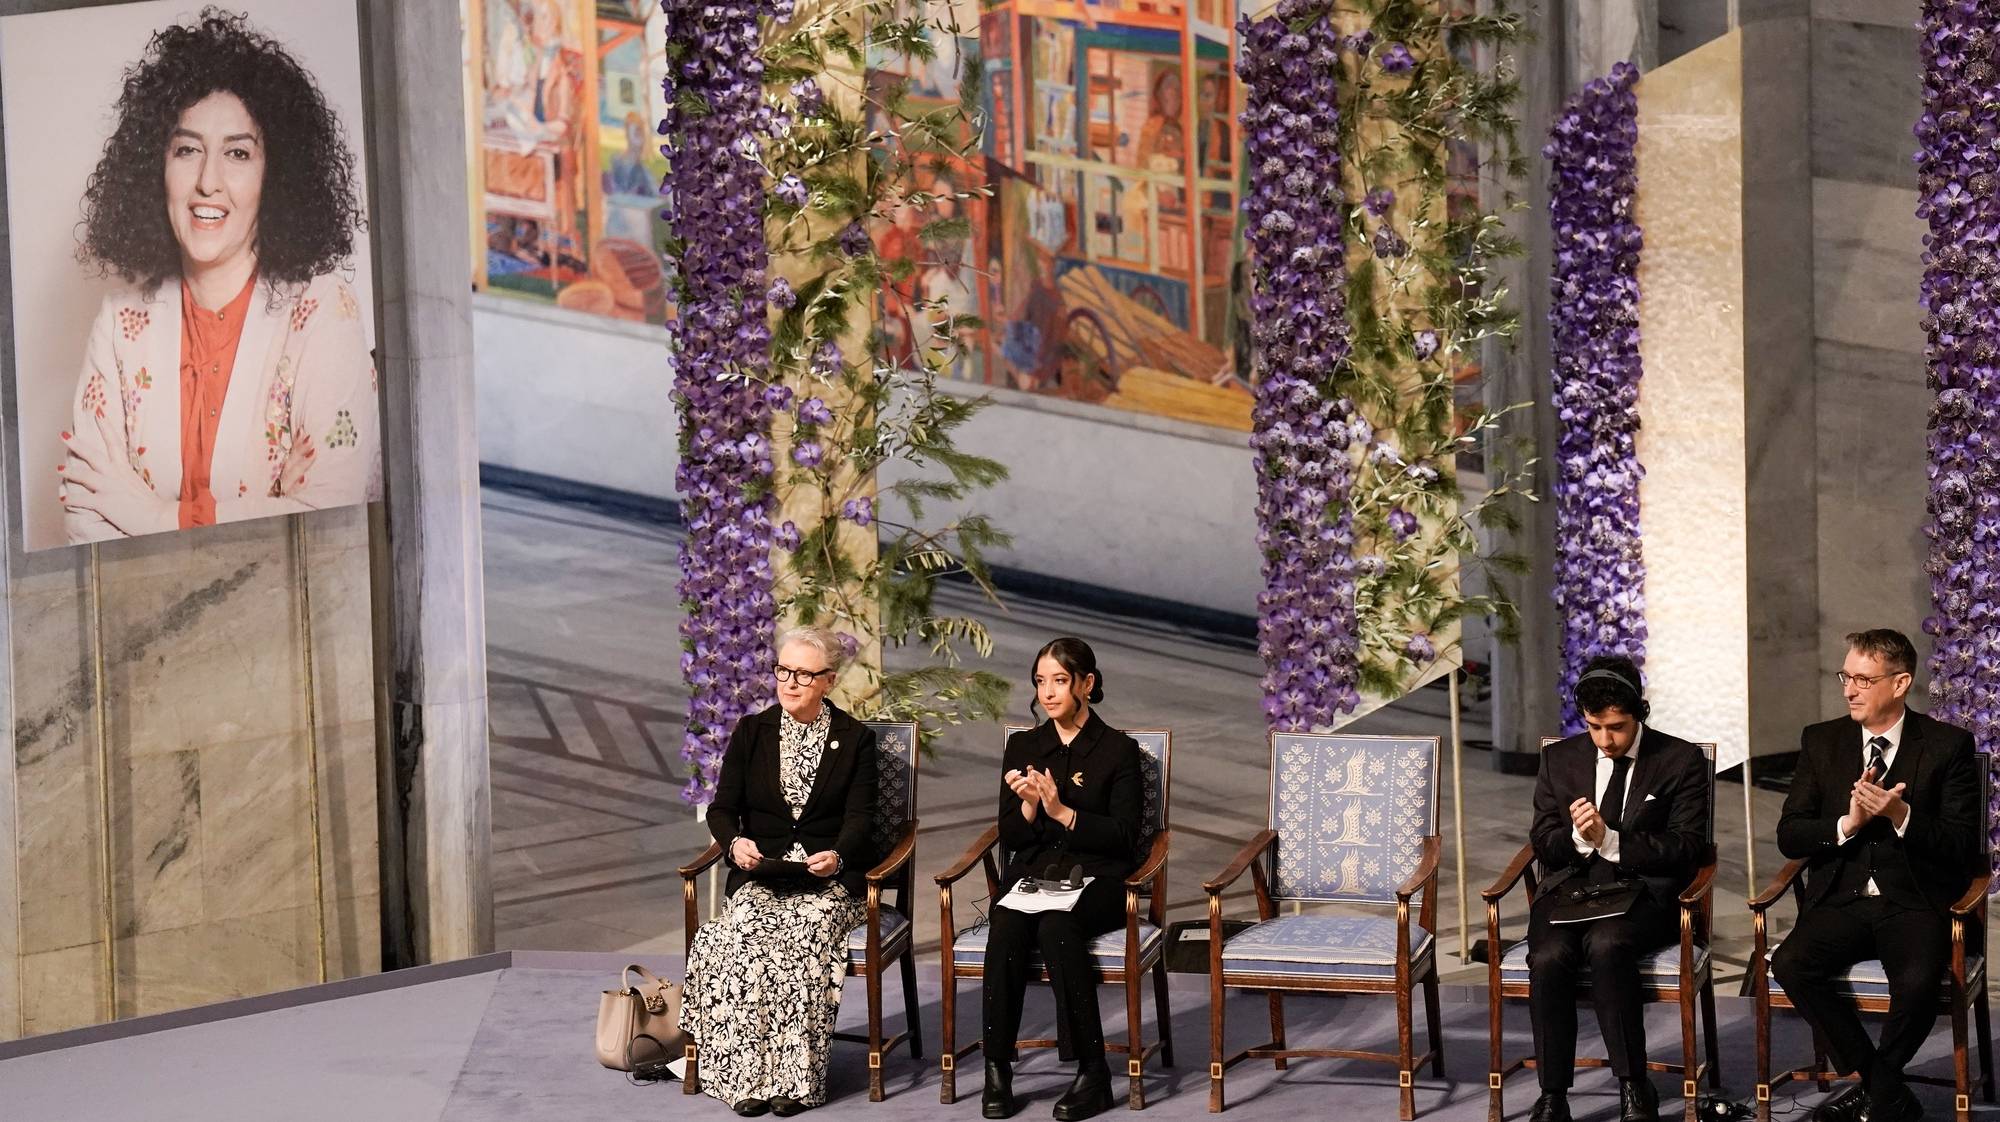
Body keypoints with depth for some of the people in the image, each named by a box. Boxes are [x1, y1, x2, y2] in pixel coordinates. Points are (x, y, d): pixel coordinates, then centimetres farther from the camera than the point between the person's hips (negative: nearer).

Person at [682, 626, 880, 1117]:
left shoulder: (855, 739, 7)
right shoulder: (751, 732, 12)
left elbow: (859, 816, -1)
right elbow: (722, 808, 8)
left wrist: (837, 856, -23)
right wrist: (736, 843, -16)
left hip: (830, 876, -2)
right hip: (760, 871, 2)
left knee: (805, 930, -34)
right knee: (746, 930, -32)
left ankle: (793, 1076, -30)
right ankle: (748, 1073, -29)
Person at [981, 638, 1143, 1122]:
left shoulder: (1118, 750, 4)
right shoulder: (1023, 746, 14)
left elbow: (1123, 837, -3)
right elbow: (1009, 837, 11)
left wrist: (1061, 811, -15)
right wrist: (1029, 807, -10)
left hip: (1096, 879, -3)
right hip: (1032, 875, 3)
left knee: (1057, 925, -36)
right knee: (1005, 928, -32)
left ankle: (1093, 1072, -32)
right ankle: (997, 1071, -30)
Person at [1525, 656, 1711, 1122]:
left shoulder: (1681, 762, 3)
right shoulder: (1560, 759, 14)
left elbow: (1688, 848, -5)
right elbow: (1544, 845, 12)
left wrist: (1609, 840, -15)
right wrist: (1578, 837, -13)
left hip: (1643, 892, -3)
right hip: (1571, 887, 3)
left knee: (1606, 944, -36)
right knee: (1550, 957, -30)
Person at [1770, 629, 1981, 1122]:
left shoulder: (1948, 746, 1)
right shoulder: (1821, 741, 10)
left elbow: (1963, 846, -4)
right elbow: (1789, 836, 6)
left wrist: (1901, 817, -20)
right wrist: (1847, 824, -13)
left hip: (1914, 902, -3)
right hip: (1840, 899, 3)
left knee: (1916, 981, -34)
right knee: (1790, 964, -26)